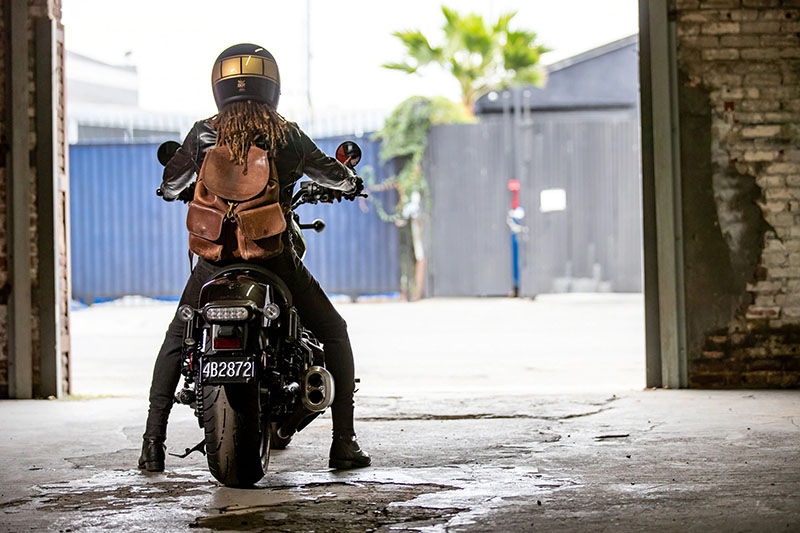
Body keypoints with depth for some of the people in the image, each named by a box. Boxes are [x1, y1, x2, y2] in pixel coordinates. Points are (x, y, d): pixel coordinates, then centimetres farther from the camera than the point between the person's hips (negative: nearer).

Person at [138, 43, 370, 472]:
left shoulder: (204, 134, 0)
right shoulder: (288, 136, 0)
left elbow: (170, 186, 15)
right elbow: (332, 173, 17)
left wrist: (177, 191, 39)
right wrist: (351, 182, 41)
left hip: (215, 256, 1)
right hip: (275, 257, -1)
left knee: (177, 339, 23)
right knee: (333, 334, 16)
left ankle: (153, 438, 13)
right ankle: (343, 441, 8)